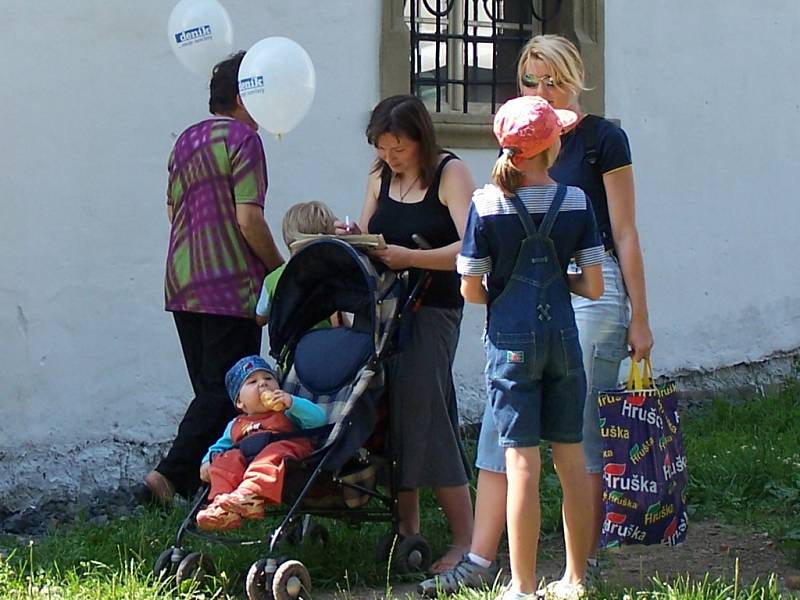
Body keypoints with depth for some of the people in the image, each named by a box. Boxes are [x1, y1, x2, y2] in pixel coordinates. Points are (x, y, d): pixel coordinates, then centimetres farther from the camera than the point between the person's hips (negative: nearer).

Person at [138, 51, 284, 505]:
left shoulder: (187, 141, 16)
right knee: (227, 393, -5)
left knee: (209, 390, 14)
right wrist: (281, 269, -6)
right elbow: (249, 218, -16)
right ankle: (171, 476, -13)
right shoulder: (243, 139, -9)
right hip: (232, 288, -8)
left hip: (183, 287, 8)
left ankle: (199, 480, 13)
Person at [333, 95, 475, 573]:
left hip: (432, 309, -6)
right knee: (390, 413, 3)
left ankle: (466, 539, -5)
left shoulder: (450, 174, -5)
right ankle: (407, 529, 12)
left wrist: (409, 258, -23)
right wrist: (353, 238, -2)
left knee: (425, 411, -11)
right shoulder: (381, 176, 13)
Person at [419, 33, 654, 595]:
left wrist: (639, 317, -3)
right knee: (502, 426, -1)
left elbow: (625, 233, -2)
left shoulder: (603, 139, -2)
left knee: (582, 433, -2)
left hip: (591, 289, -5)